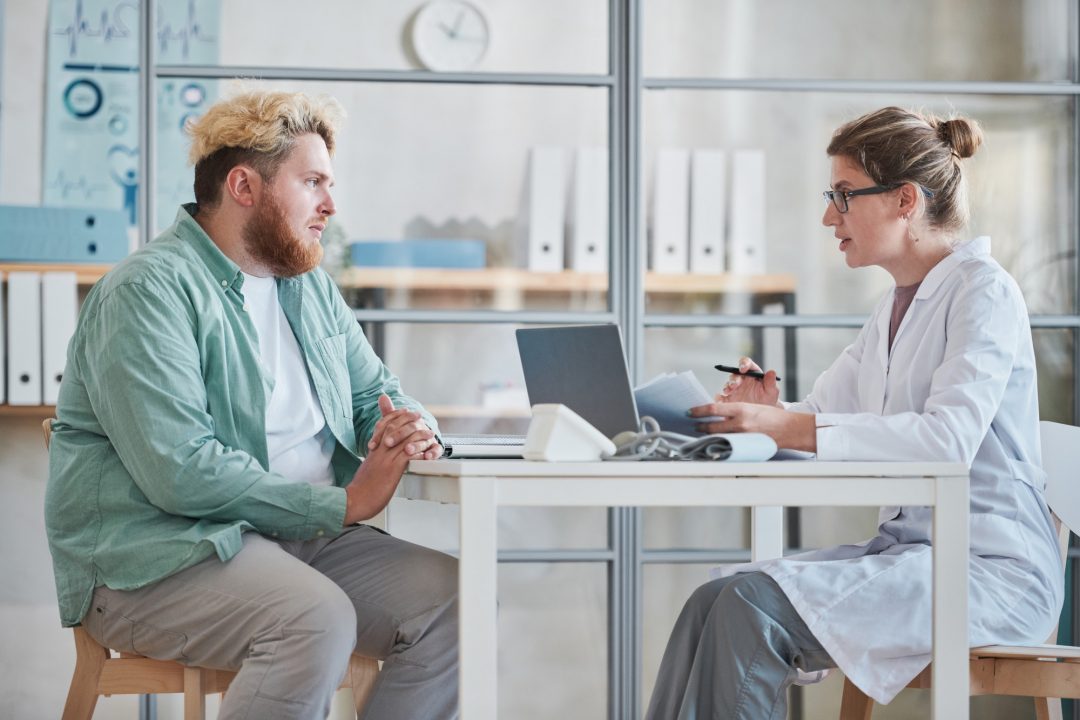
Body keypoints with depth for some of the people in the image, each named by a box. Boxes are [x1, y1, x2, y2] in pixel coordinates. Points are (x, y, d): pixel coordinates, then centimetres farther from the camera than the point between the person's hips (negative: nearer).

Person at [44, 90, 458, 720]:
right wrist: (343, 504, -21)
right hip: (154, 559, -8)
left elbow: (378, 392, 24)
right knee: (318, 621, -34)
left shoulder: (312, 286, 16)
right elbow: (181, 472, -22)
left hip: (301, 538, 8)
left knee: (454, 598, -13)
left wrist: (411, 429, -4)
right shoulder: (149, 291, -13)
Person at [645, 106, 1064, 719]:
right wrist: (768, 411, -6)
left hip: (995, 568, -8)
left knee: (755, 606, -26)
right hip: (909, 547, 8)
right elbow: (823, 415, 19)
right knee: (717, 598, -15)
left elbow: (950, 437, -24)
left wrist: (790, 428, -28)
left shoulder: (984, 289, -9)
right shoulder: (897, 307, 19)